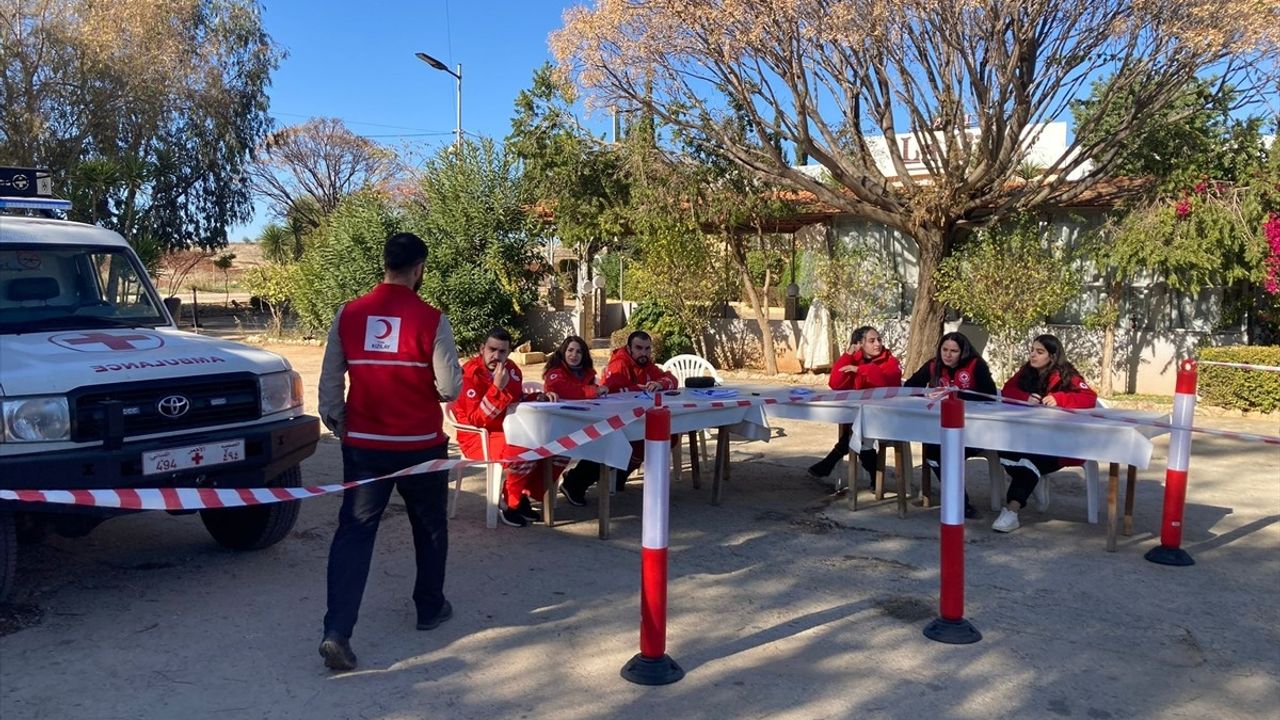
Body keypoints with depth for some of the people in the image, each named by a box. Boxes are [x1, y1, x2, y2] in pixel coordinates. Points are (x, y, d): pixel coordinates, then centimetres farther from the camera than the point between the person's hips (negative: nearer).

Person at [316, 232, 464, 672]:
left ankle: (337, 631, -6)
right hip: (421, 445, -2)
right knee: (430, 527, 18)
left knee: (354, 532, 3)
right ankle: (430, 608, 32)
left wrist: (336, 423, 17)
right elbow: (450, 388, -11)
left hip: (363, 444, 2)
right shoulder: (431, 320, -12)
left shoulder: (348, 315, -2)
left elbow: (330, 381, 3)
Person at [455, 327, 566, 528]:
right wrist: (497, 387, -31)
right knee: (523, 454, -35)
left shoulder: (511, 369, 4)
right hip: (479, 437, -8)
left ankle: (525, 496, 9)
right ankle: (510, 503, -8)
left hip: (511, 431, 8)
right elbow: (477, 420, -23)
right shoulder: (470, 374, -17)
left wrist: (540, 397, 2)